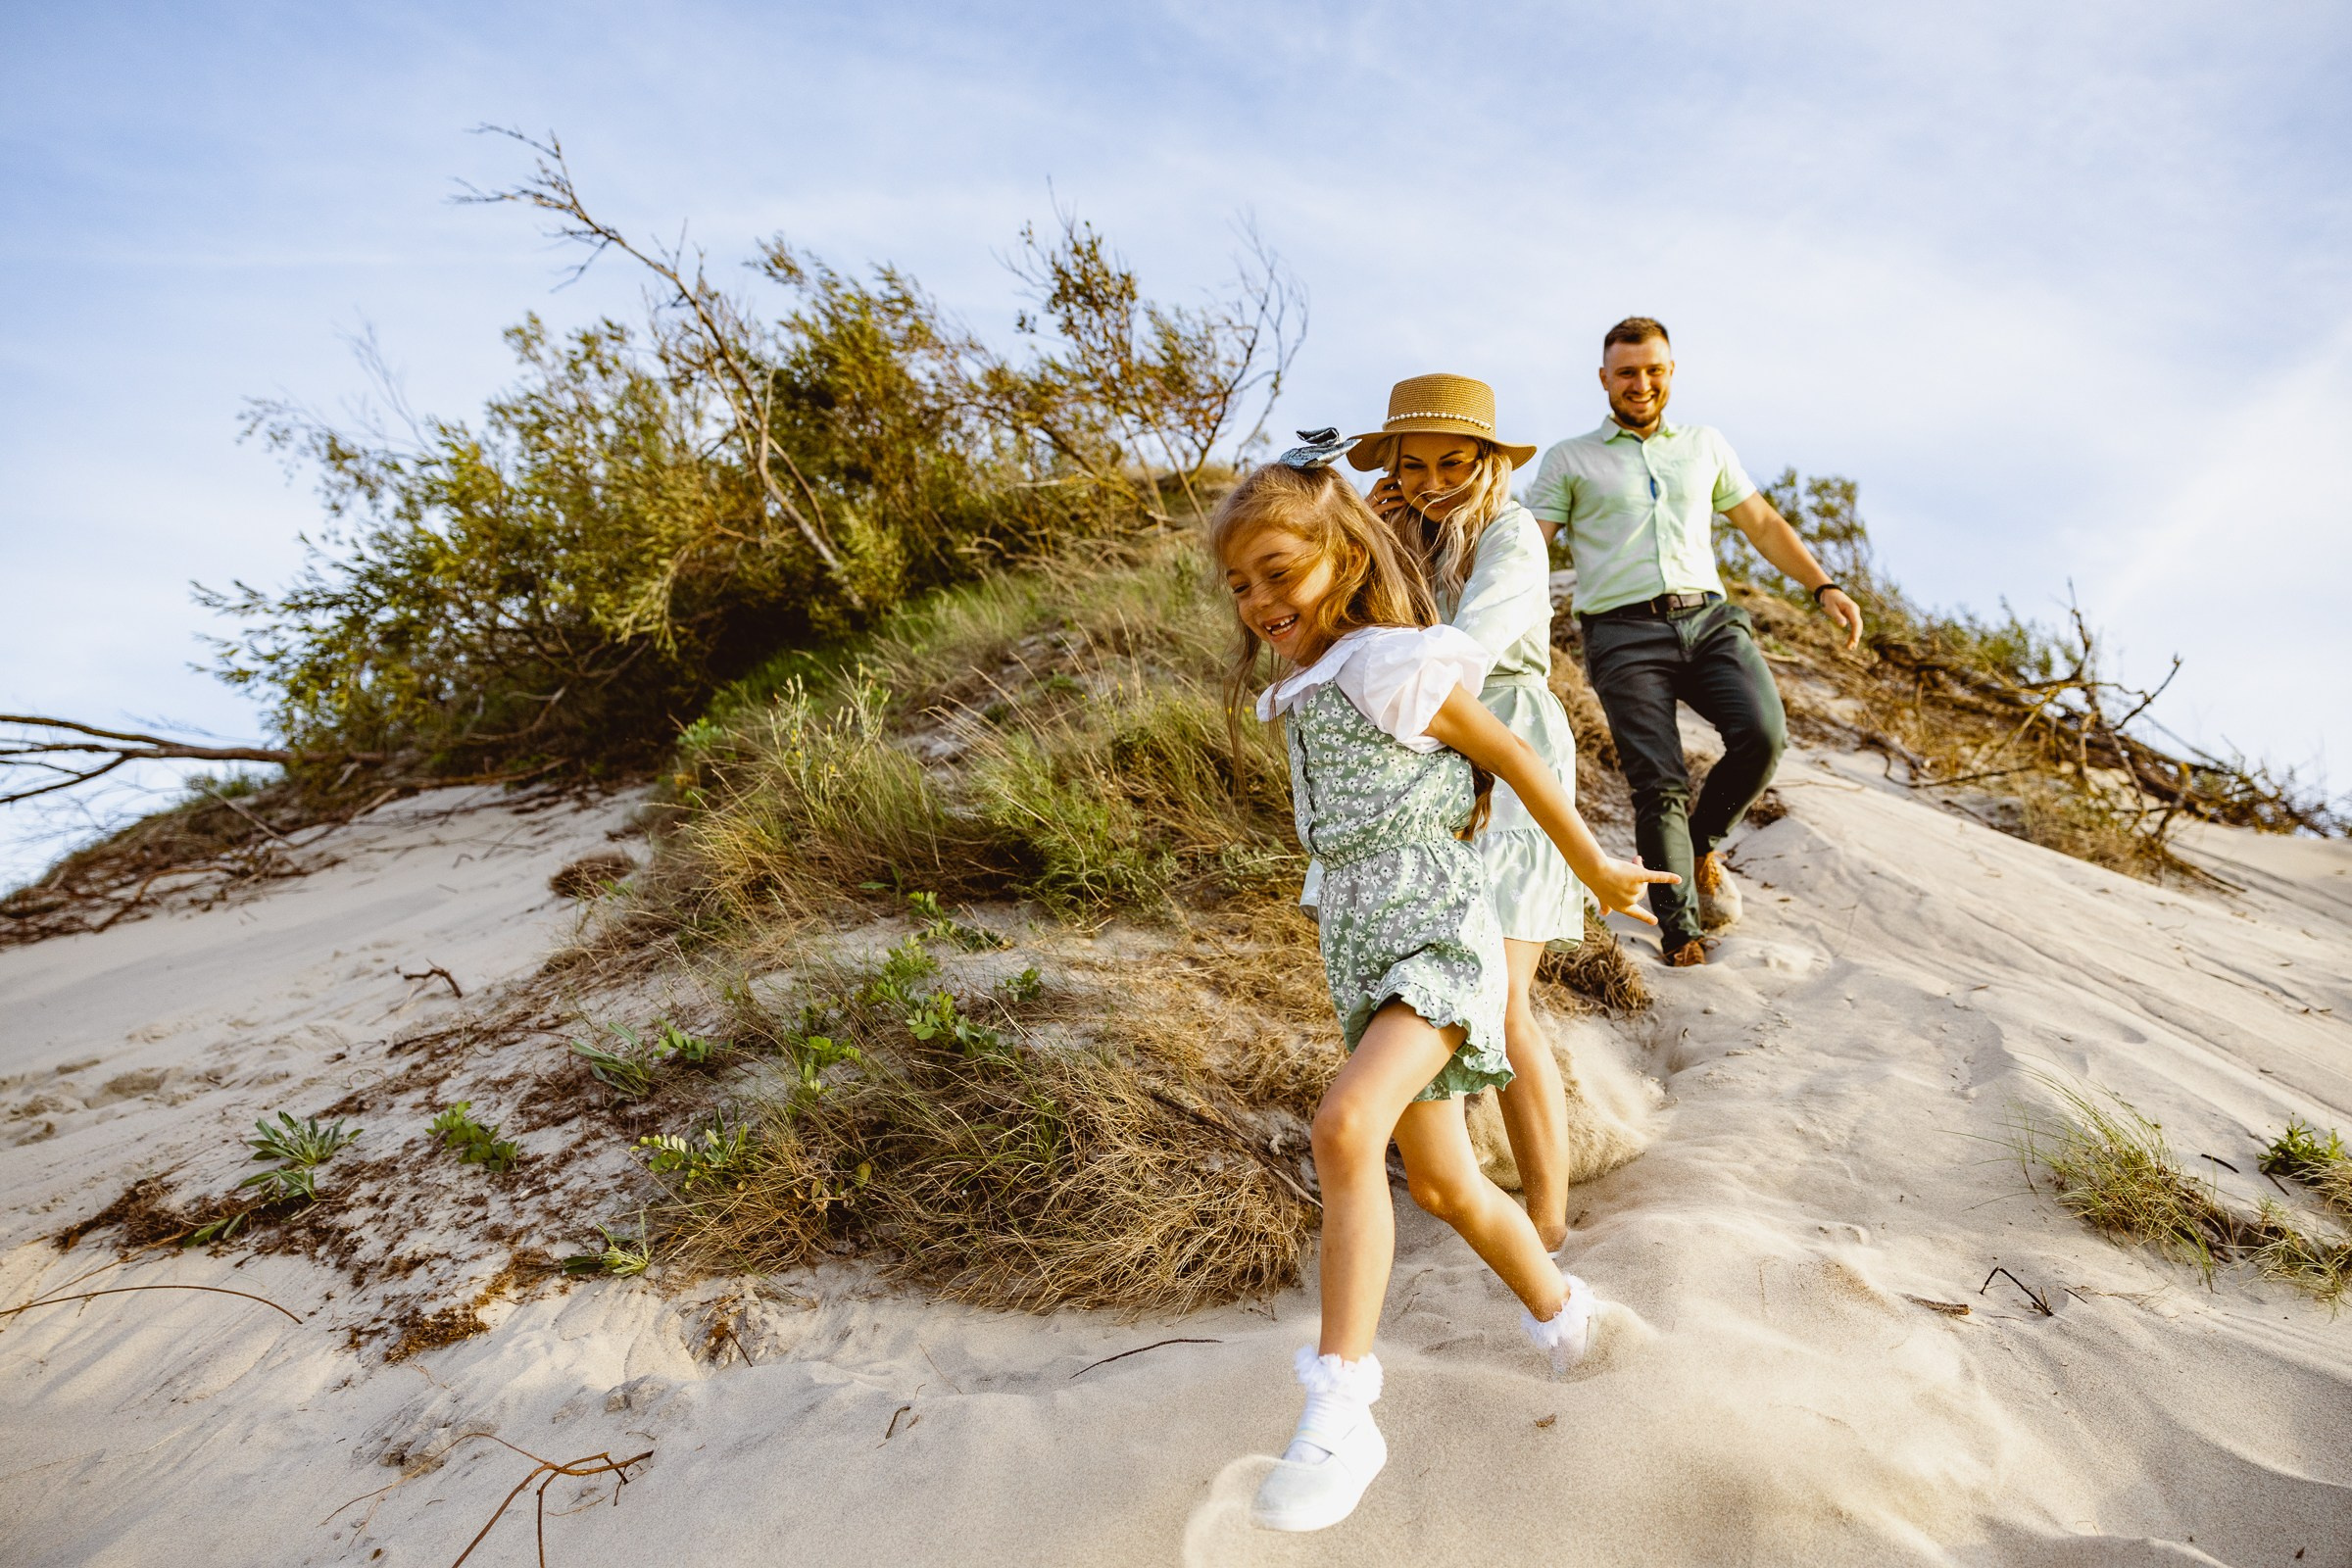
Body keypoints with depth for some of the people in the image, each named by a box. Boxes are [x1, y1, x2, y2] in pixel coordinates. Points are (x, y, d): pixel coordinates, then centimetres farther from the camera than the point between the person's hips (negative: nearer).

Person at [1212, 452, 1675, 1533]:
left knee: (1345, 1129, -31)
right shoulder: (1302, 689, 13)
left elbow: (1514, 759, -2)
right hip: (1359, 943, 9)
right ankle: (1558, 1309, 43)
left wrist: (1596, 870, 6)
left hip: (1434, 929, -9)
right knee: (1440, 1183, 18)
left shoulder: (1393, 664, -10)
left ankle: (1339, 1413, -27)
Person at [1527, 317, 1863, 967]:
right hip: (1625, 633, -3)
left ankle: (1703, 844, 7)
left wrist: (1824, 586, 17)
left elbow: (1763, 524, 27)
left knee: (1763, 733, -21)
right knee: (1659, 784, -12)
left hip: (1708, 619, 3)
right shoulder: (1569, 460, 14)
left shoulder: (1705, 446, 24)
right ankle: (1680, 938, -2)